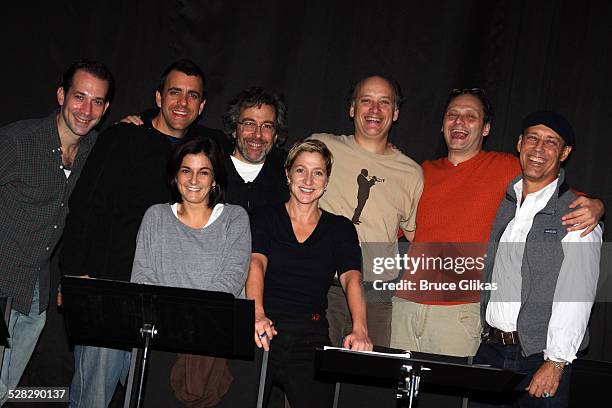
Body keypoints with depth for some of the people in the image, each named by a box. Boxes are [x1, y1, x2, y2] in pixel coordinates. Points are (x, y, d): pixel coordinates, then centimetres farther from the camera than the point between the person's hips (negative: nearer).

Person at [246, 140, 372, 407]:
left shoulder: (340, 228, 11)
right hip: (262, 335, -1)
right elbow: (256, 264, -8)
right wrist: (257, 315, -28)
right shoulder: (264, 218, 8)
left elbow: (351, 278, -3)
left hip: (311, 342, 1)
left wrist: (360, 330, -22)